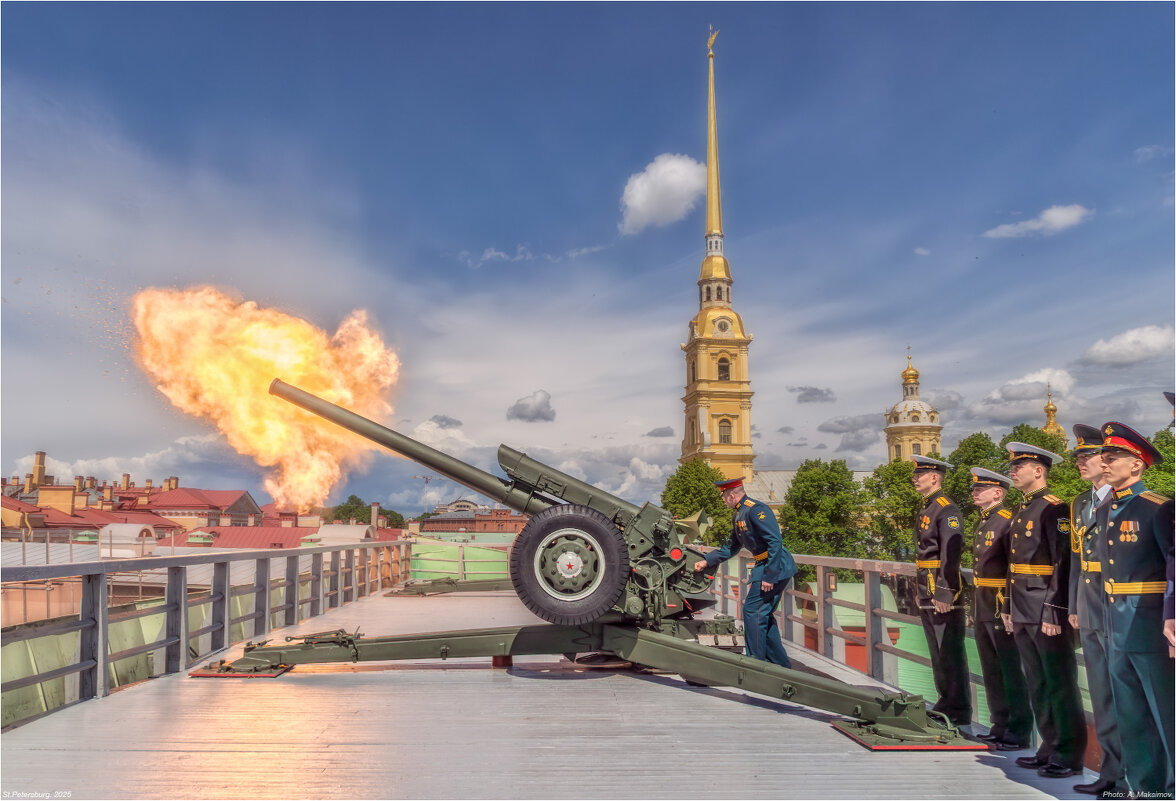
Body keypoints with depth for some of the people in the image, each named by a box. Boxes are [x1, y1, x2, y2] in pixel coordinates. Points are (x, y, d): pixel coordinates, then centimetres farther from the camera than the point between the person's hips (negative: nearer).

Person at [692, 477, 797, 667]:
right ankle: (780, 662, 22)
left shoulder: (756, 510, -18)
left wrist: (769, 576, -26)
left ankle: (756, 663, 1)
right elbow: (731, 547, 24)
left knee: (753, 611, -7)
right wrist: (706, 561, 19)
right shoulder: (739, 515, 14)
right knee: (764, 614, 14)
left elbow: (776, 541, -25)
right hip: (763, 565, 10)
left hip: (776, 566, -10)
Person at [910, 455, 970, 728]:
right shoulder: (927, 509, 16)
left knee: (951, 654, -2)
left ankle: (960, 711, 6)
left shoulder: (947, 510, -13)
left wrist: (944, 594, -22)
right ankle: (946, 702, 26)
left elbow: (951, 555, -20)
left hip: (943, 593, -10)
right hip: (926, 593, 10)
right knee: (937, 652, 16)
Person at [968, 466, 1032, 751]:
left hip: (1001, 609, -9)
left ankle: (1019, 732, 11)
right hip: (982, 608, 9)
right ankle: (1000, 726, 26)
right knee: (991, 671, 16)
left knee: (1011, 672, 1)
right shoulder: (982, 523, 14)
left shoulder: (1007, 521, -15)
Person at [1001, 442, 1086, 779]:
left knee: (1060, 684, 1)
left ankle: (1069, 757, 10)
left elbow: (1064, 564, -18)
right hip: (1023, 613, 9)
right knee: (1037, 685, 15)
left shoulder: (1054, 509, -12)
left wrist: (1055, 613, -21)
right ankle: (1050, 748, 25)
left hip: (1048, 612, -9)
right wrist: (1009, 607, 19)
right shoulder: (1020, 512, 15)